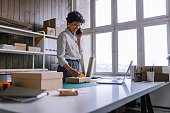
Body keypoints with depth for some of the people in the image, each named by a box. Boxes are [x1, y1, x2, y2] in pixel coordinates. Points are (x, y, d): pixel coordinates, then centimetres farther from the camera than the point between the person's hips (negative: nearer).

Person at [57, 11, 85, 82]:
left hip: (77, 66, 7)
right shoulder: (63, 35, -9)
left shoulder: (75, 36, 15)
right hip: (67, 67, -7)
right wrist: (70, 69, -31)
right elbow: (60, 57, -17)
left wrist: (79, 39, 6)